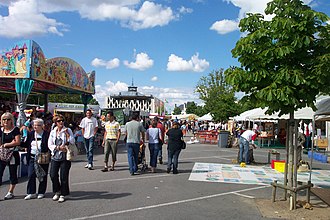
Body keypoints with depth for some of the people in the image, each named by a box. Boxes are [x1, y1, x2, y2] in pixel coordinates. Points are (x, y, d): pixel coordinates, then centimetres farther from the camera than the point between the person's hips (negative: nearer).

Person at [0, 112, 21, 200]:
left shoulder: (15, 129, -3)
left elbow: (18, 142, -10)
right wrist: (11, 143, -7)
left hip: (13, 154, -3)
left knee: (13, 174, 7)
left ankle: (10, 192, 21)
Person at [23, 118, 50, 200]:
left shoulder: (46, 134, -6)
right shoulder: (30, 134, 9)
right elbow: (26, 145, 13)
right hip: (32, 158, 4)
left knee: (42, 176, 7)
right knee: (31, 175, 2)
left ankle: (41, 193, 19)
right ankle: (31, 193, 12)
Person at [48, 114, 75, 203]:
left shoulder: (68, 130, -1)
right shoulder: (53, 132, 9)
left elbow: (72, 142, -8)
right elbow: (50, 145, 4)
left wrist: (67, 133, -18)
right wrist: (58, 147, -11)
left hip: (65, 157, -3)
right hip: (55, 157, 3)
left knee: (63, 176, 0)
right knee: (53, 175, 1)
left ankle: (63, 194, 15)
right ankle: (57, 192, 24)